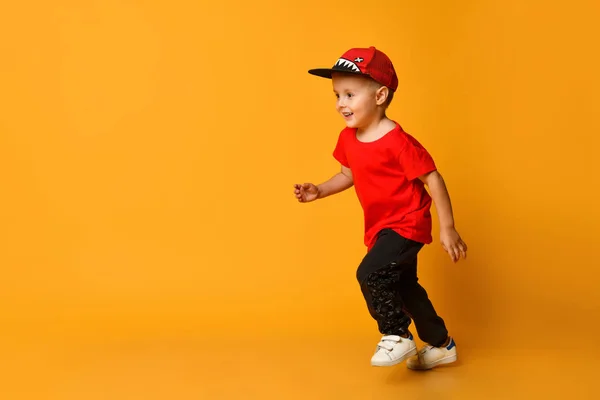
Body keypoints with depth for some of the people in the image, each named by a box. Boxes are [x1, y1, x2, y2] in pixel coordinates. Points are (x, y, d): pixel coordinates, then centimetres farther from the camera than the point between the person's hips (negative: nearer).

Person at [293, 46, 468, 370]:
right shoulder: (348, 139, -2)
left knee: (370, 274, -24)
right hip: (380, 227, 9)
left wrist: (447, 229, -20)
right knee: (403, 287, 18)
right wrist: (319, 191, -3)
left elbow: (433, 179, -21)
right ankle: (441, 345, 37)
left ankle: (397, 337, -1)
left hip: (407, 225, -9)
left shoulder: (397, 141, -25)